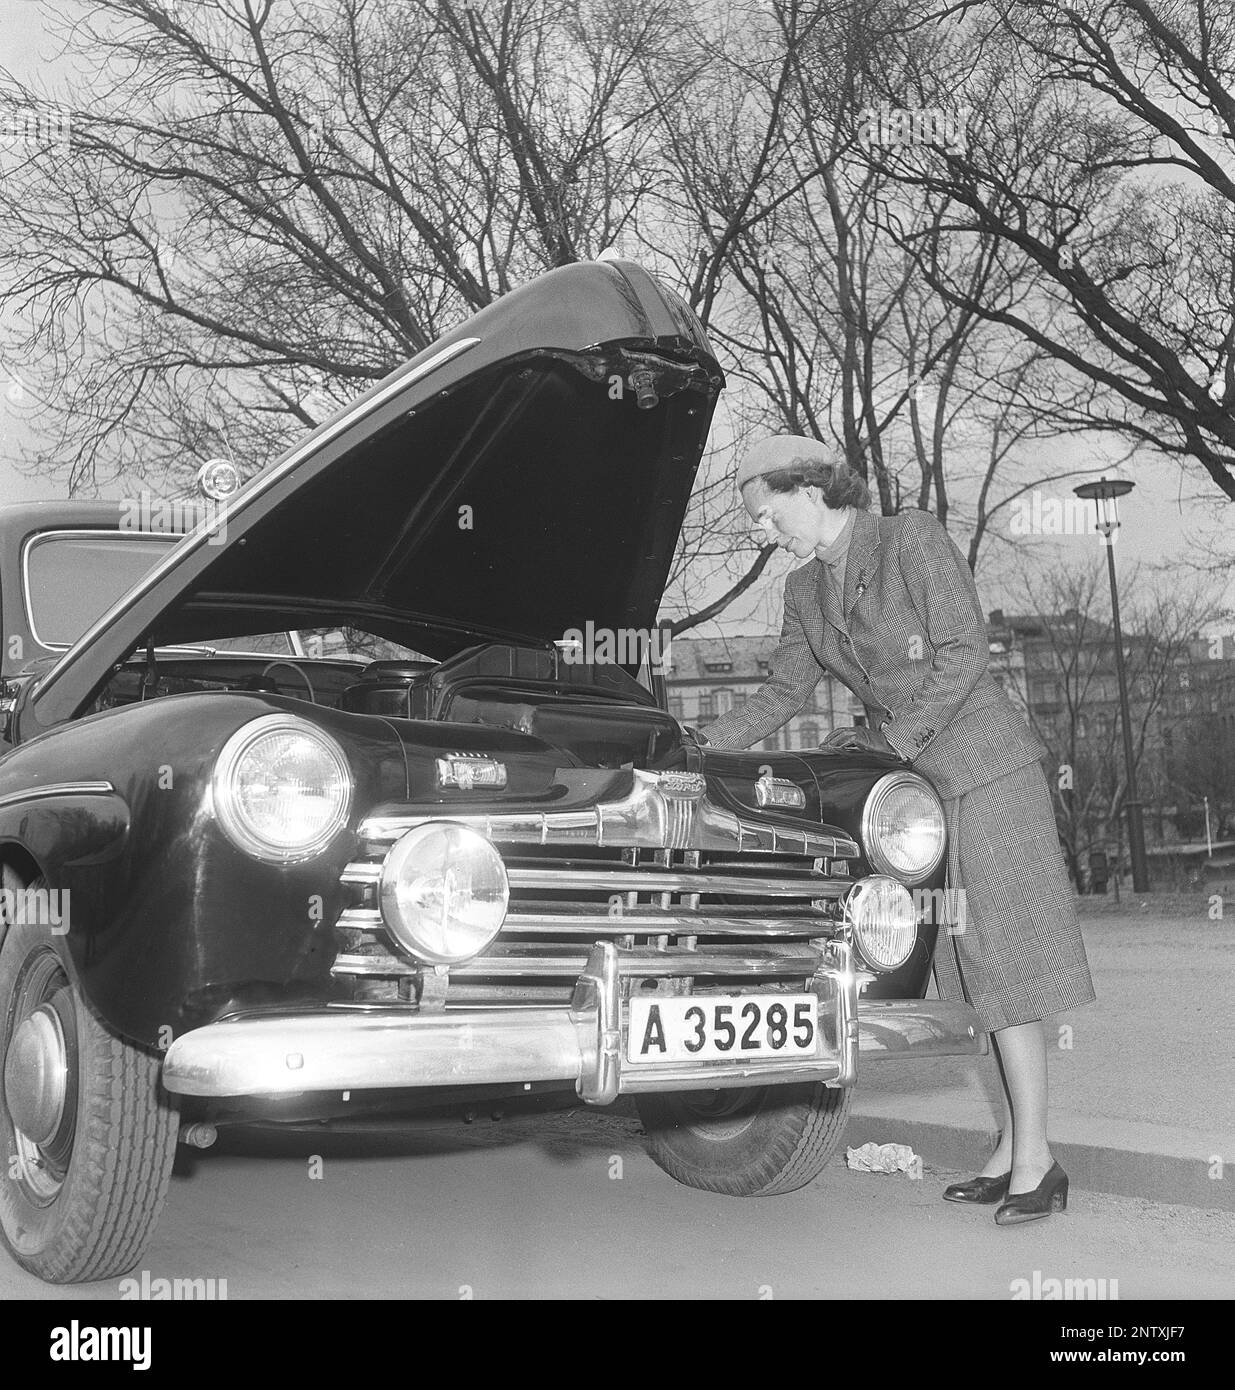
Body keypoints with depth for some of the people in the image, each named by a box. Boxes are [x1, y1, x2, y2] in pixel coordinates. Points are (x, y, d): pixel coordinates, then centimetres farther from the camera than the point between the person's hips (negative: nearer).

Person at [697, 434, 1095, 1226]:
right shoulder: (806, 590, 11)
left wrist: (891, 739, -15)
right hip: (913, 780, 7)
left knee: (1003, 960, -6)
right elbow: (782, 696, 16)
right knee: (971, 968, 6)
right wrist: (696, 749, 9)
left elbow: (965, 651, -15)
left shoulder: (914, 540, -10)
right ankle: (1016, 1148, 12)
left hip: (983, 767, -7)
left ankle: (1035, 1160, 0)